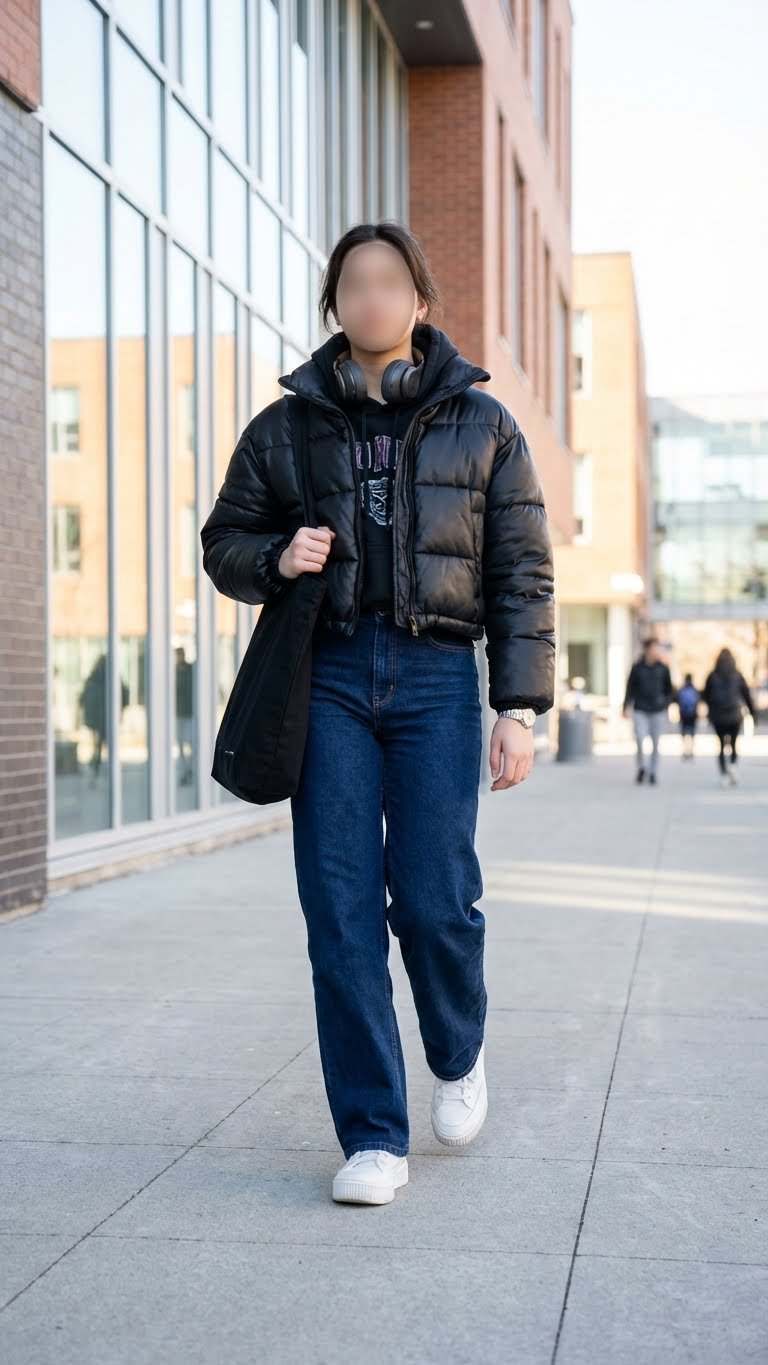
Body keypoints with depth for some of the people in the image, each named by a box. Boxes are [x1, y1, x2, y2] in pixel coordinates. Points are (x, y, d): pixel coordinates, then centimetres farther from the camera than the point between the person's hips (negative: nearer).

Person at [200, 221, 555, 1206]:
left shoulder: (482, 424, 8)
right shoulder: (285, 427, 10)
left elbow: (521, 573, 6)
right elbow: (224, 540, 17)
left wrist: (521, 707, -2)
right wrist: (275, 559, -7)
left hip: (436, 679, -1)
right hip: (329, 678, 1)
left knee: (433, 897, -8)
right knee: (340, 910, -3)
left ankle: (459, 1056, 25)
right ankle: (373, 1137, 6)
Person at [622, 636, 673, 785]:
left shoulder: (663, 668, 2)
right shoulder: (637, 667, 0)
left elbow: (668, 689, 11)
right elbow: (630, 687, 5)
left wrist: (666, 705, 4)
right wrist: (626, 706, 0)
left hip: (658, 711, 1)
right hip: (640, 710, -1)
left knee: (656, 743, 3)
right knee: (640, 739, -14)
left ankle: (653, 772, 15)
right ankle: (641, 767, 8)